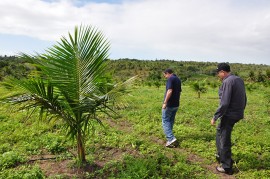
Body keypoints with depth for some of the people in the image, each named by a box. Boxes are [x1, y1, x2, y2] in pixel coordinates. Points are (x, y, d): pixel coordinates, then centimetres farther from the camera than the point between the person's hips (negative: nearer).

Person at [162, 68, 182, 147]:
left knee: (165, 121, -2)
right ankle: (169, 137, 29)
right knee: (171, 121, 18)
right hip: (176, 104, 9)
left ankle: (171, 139, -11)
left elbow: (170, 91, -25)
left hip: (169, 104, -8)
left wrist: (165, 102, -23)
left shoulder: (170, 79, -14)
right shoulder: (178, 79, 13)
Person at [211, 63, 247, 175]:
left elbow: (224, 103, -25)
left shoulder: (227, 82, -20)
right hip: (237, 114, 9)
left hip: (229, 115, -9)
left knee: (224, 140, 4)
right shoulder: (239, 80, 8)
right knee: (219, 130, 27)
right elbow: (244, 99, 15)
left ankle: (226, 167, 17)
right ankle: (221, 155, 38)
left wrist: (215, 117, -17)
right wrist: (240, 112, 25)